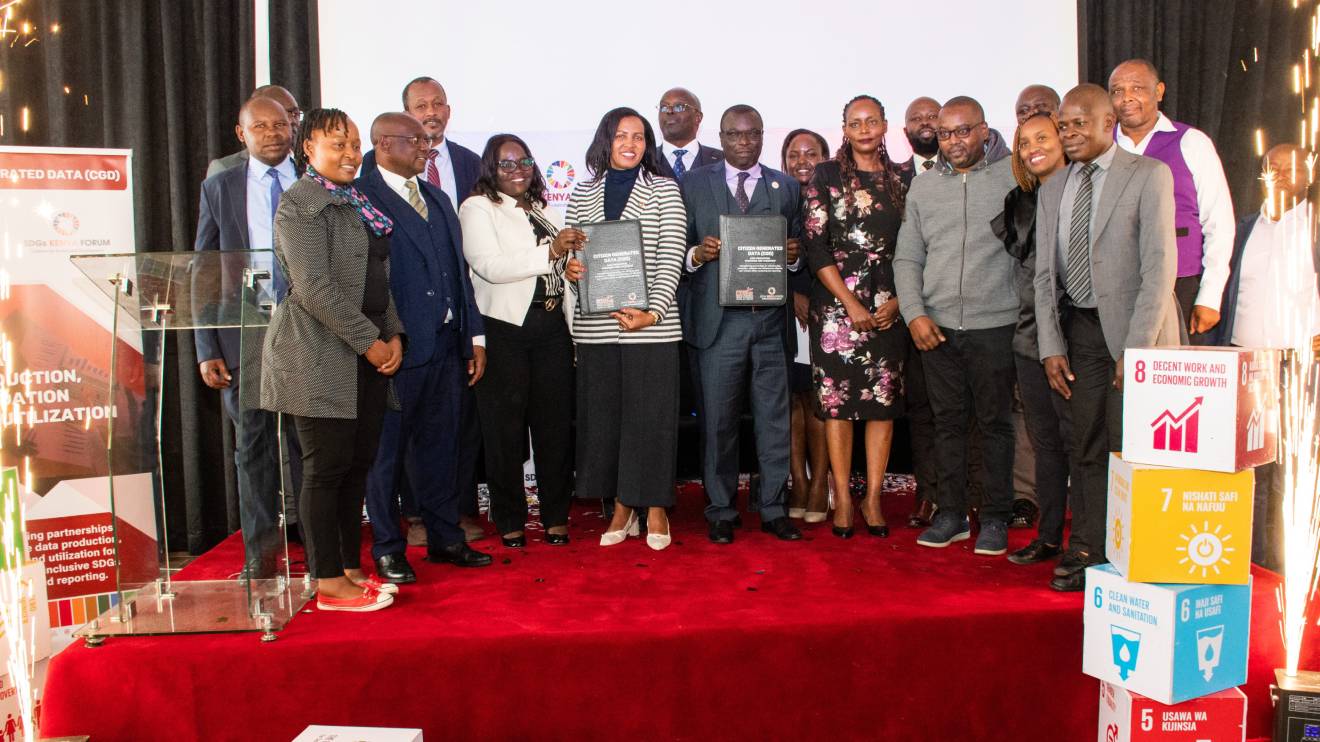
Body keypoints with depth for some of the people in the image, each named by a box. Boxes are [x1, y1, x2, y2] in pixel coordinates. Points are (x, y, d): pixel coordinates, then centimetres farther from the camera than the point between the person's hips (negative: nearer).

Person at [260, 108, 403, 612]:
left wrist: (393, 335, 5)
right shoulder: (300, 204, -8)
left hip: (367, 355, 8)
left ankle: (350, 569, 21)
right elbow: (315, 287, -17)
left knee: (357, 465, 10)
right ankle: (329, 584, 6)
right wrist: (369, 341, -15)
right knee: (326, 468, -2)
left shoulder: (358, 205, 18)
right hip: (321, 357, -8)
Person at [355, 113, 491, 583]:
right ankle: (387, 548, 19)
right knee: (387, 451, 6)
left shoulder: (437, 199, 17)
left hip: (447, 345, 7)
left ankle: (444, 538, 27)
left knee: (439, 446, 15)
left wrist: (474, 336, 13)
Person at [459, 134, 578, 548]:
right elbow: (489, 266, -15)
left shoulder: (543, 210, 20)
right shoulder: (477, 208, 0)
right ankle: (509, 521, 14)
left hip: (551, 326, 5)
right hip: (505, 328, -5)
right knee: (506, 427, 2)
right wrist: (549, 252, -19)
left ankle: (556, 516, 17)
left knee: (556, 422, 6)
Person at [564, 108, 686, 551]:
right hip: (595, 327, 3)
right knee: (603, 415, 6)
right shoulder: (582, 194, 12)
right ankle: (621, 509, 19)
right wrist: (569, 269, -9)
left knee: (652, 415, 0)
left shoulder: (664, 191, 4)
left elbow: (671, 260, -5)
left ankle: (655, 511, 13)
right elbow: (573, 255, 16)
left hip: (652, 327, -3)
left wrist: (654, 311, -18)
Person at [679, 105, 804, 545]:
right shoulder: (694, 184, 8)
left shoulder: (786, 187, 13)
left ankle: (773, 509, 17)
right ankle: (720, 512, 15)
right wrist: (697, 254, -13)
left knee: (774, 419, 5)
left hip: (770, 319, 2)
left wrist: (793, 254, -7)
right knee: (719, 421, 3)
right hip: (718, 320, -1)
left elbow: (796, 251, 15)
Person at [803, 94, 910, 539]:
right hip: (837, 303, -2)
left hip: (889, 307, 3)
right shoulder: (827, 175, 2)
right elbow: (815, 243, -4)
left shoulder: (901, 179, 11)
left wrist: (898, 300, -3)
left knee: (884, 400, 2)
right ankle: (842, 499, 6)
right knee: (836, 399, -2)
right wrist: (851, 304, -9)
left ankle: (873, 498, 11)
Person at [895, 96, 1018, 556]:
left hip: (994, 324, -3)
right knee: (947, 421, 10)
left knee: (995, 422, 4)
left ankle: (995, 517, 15)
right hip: (936, 327, 3)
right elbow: (907, 259, 11)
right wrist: (915, 314, -2)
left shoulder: (1012, 177, 0)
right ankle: (951, 513, 20)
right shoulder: (922, 187, 11)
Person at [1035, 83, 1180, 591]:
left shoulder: (1149, 176, -4)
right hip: (1079, 328, 5)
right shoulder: (1053, 190, 12)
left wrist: (1137, 348, -16)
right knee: (1087, 448, 6)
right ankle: (1087, 553, 15)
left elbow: (1159, 266, -10)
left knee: (1131, 449, -4)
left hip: (1134, 327, -4)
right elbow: (1045, 273, 11)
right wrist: (1051, 345, 3)